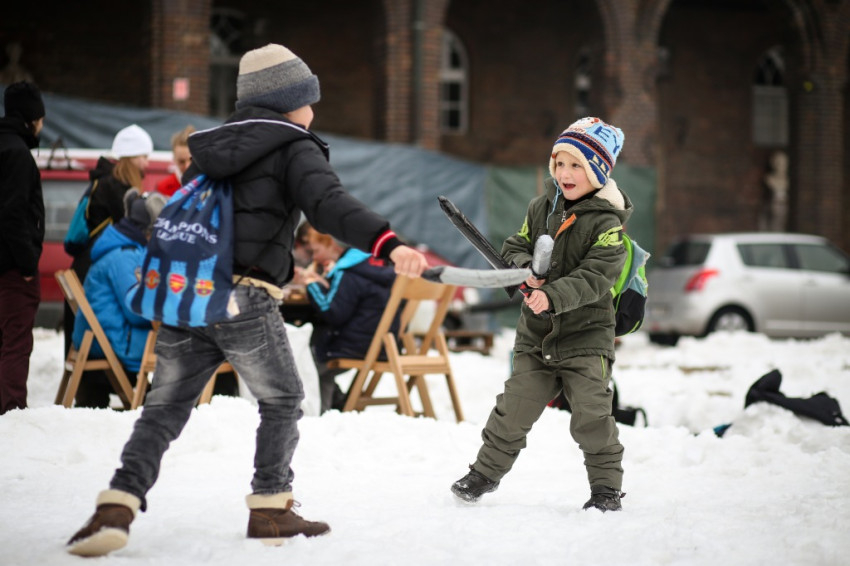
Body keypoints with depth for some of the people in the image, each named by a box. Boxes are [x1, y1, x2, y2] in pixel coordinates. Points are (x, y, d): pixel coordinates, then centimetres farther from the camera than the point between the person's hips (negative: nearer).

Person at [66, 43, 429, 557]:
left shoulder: (209, 149, 21)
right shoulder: (294, 148, 0)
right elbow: (329, 205, -19)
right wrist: (388, 244, -32)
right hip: (245, 301, -6)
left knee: (165, 408, 9)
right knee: (282, 402, 14)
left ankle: (116, 509, -6)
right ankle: (270, 510, 15)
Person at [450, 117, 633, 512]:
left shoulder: (607, 223, -12)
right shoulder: (541, 207, 6)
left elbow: (595, 277, -21)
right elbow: (515, 246, 11)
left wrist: (554, 296, -33)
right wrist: (526, 268, -12)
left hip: (586, 333, -5)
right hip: (536, 332, 5)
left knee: (591, 416, -7)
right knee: (514, 408, 8)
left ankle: (607, 486, 8)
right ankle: (486, 472, 23)